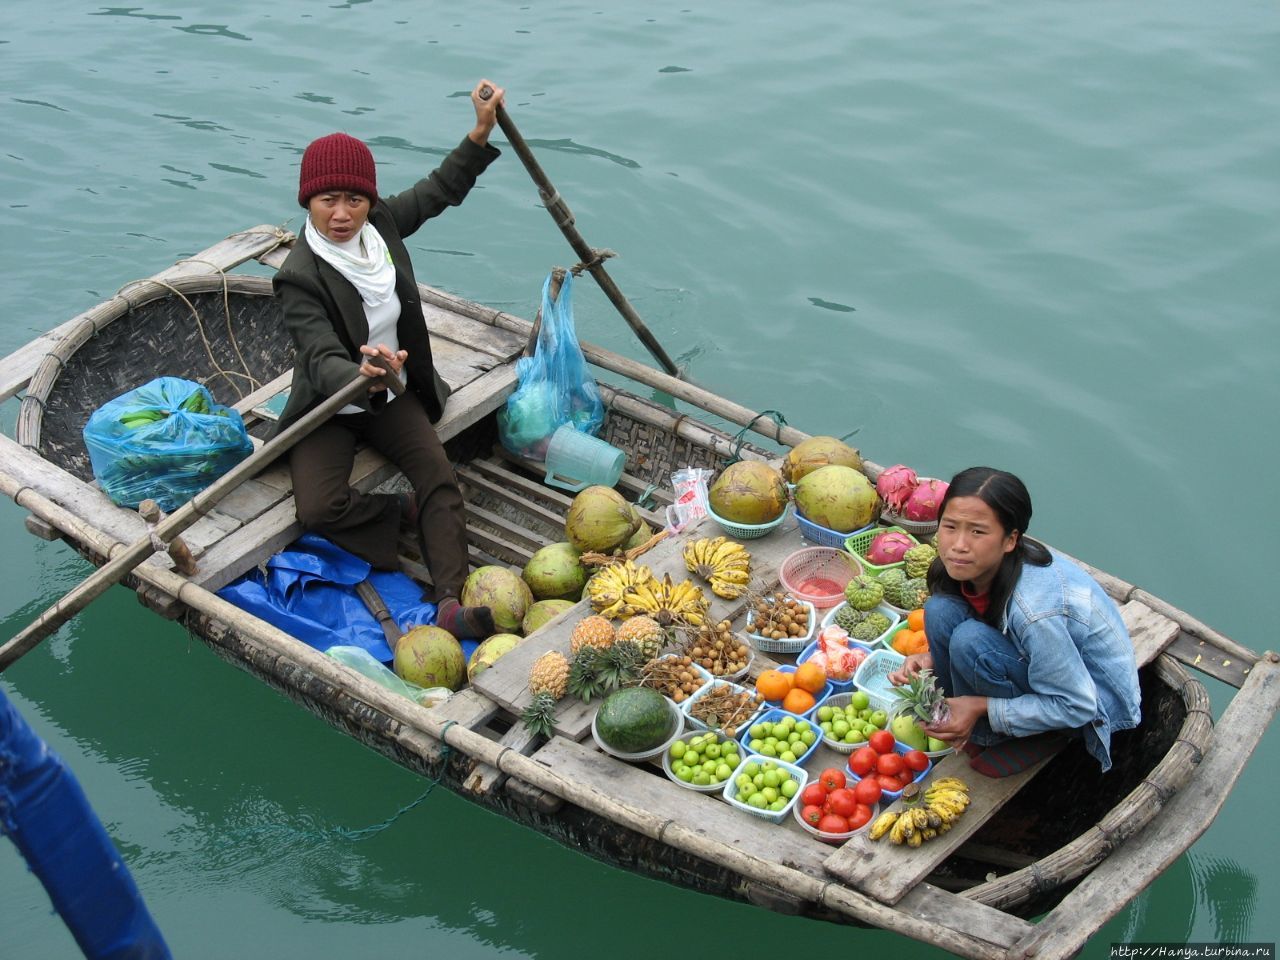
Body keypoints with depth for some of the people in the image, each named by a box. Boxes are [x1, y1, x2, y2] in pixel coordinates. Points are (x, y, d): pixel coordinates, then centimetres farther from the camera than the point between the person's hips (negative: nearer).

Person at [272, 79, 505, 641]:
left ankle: (450, 602, -27)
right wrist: (363, 378, -60)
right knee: (318, 509, -26)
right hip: (328, 409, -4)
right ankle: (404, 511, 1)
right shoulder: (301, 277, -26)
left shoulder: (381, 224, -7)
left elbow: (440, 191, 12)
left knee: (440, 476, -20)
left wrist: (481, 132, 1)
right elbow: (323, 362, -37)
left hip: (394, 393, 4)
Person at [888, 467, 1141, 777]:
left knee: (971, 642, -29)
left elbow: (1075, 707, -26)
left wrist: (982, 708, -23)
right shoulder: (977, 567, -15)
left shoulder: (1034, 607, -36)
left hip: (1095, 696, -7)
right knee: (941, 610, -15)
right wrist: (932, 660, -13)